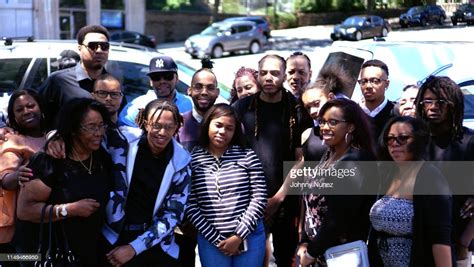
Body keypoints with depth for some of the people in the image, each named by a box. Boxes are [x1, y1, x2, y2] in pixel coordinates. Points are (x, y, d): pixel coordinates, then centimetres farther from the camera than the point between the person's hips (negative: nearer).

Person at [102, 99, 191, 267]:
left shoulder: (181, 162, -6)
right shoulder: (123, 142, -9)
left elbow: (173, 215, -5)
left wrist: (135, 248, -9)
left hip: (155, 244, 1)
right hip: (114, 239, -1)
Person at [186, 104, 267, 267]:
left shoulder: (247, 156, -1)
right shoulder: (192, 160, -1)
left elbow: (259, 198, -4)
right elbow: (190, 206, -3)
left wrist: (239, 236, -9)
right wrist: (216, 239, -7)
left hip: (249, 237, 0)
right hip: (210, 240, 0)